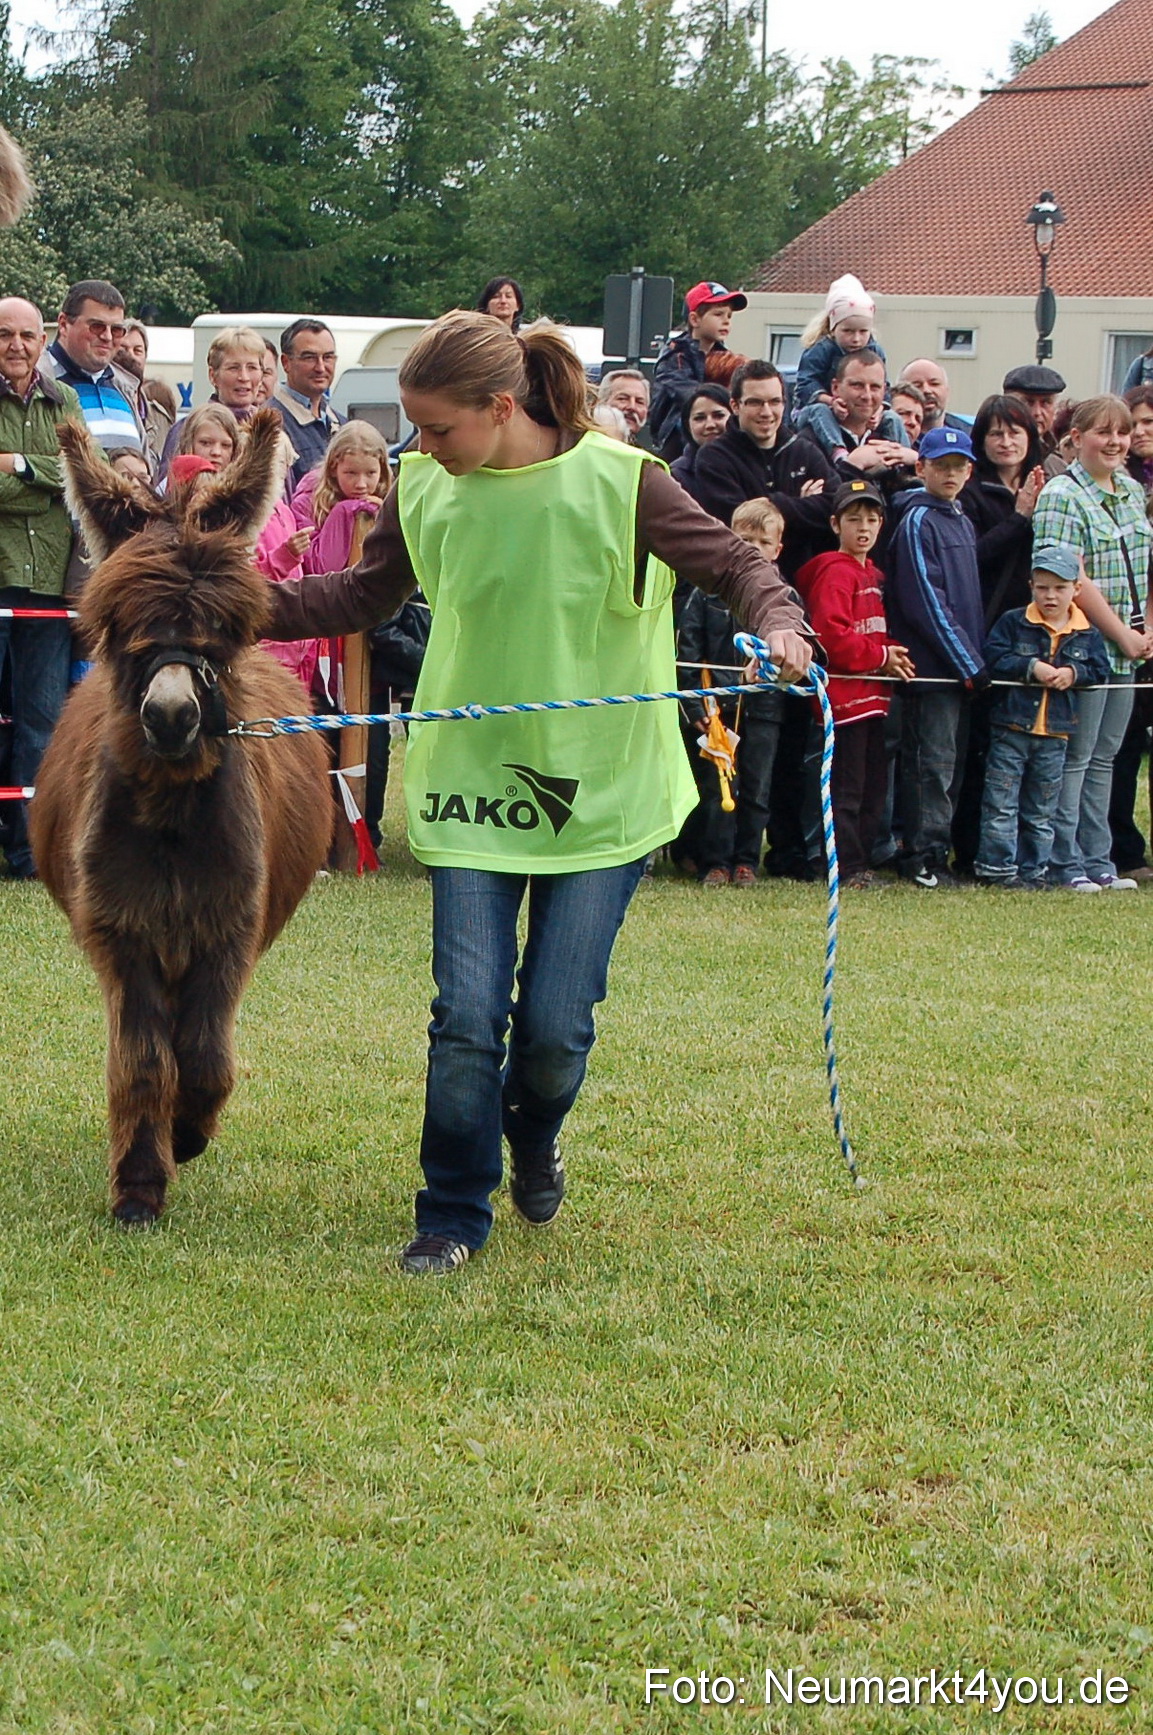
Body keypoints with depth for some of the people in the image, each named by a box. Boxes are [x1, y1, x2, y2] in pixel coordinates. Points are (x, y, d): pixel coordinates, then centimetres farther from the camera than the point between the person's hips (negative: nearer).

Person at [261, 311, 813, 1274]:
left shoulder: (616, 482, -12)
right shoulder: (424, 488, -1)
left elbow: (734, 562, -4)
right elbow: (363, 595, 14)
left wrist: (780, 622, -26)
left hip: (599, 790, -2)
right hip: (471, 788, 2)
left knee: (556, 1029, -1)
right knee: (467, 1021, -6)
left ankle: (534, 1138, 34)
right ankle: (453, 1218, 13)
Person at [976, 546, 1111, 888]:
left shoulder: (1086, 633, 5)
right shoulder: (1013, 623, -3)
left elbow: (1099, 669, 5)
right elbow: (993, 659, -10)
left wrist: (1073, 673, -13)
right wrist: (1031, 668, -19)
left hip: (1055, 733, 3)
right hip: (1011, 727, -3)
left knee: (1041, 809, 11)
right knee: (1001, 803, -2)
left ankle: (1033, 869, 18)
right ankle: (998, 866, 3)